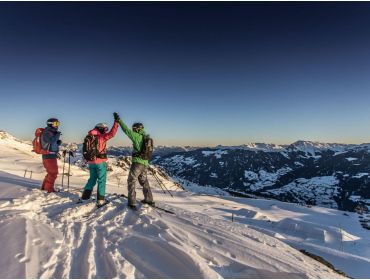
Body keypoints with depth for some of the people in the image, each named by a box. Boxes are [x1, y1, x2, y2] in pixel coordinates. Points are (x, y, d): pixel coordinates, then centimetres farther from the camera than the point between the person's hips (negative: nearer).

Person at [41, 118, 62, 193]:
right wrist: (57, 135, -17)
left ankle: (44, 187, 31)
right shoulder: (46, 133, -14)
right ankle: (49, 189, 7)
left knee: (51, 173, 19)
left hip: (52, 156, 10)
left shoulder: (52, 133, 15)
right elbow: (51, 141, -31)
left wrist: (59, 142, 0)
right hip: (49, 156, -10)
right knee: (53, 173, -4)